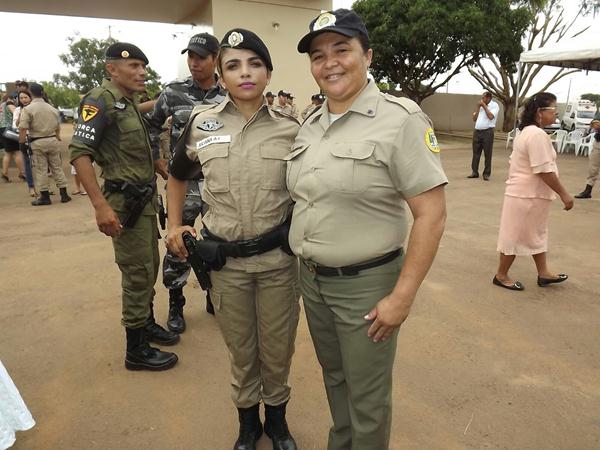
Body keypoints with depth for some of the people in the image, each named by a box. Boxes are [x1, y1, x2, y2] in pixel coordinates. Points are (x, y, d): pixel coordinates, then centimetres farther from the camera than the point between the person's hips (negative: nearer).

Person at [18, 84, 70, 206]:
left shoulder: (27, 109, -7)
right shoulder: (52, 108, 8)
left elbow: (23, 129, -13)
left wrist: (22, 143, -5)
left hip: (37, 143, -4)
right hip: (53, 140, 4)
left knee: (40, 169, 3)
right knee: (57, 167, 9)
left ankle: (45, 196, 7)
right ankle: (64, 194, 10)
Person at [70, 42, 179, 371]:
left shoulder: (128, 103, 13)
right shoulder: (101, 100, -13)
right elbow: (79, 153, -22)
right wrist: (101, 205, -27)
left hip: (144, 199, 9)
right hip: (126, 201, -9)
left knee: (149, 267, 18)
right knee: (138, 273, -2)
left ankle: (147, 324, 36)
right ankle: (136, 351, 12)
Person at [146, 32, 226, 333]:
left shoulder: (229, 97, 0)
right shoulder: (173, 92, -2)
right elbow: (151, 127, 10)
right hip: (184, 183, -1)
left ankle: (214, 297, 32)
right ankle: (175, 305, 23)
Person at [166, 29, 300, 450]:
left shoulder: (290, 128, -4)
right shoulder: (201, 122, -1)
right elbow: (178, 176, 16)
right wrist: (175, 225, 9)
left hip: (278, 258, 0)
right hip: (224, 259, 1)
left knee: (278, 348, 15)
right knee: (241, 349, 18)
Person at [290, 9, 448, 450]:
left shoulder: (401, 119, -15)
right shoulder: (310, 126, 6)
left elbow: (431, 214, -17)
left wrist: (402, 297, -18)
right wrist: (305, 265, 12)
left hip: (365, 284, -6)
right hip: (311, 279, 7)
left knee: (367, 397, 12)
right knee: (334, 376, 25)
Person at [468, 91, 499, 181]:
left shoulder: (494, 105, -2)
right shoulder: (480, 105, 15)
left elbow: (491, 116, -17)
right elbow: (474, 118, 12)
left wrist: (484, 106, -10)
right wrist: (477, 107, 2)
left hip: (487, 132, -5)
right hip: (477, 131, 5)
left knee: (487, 154, -1)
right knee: (476, 153, 6)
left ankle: (486, 174, 5)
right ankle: (474, 172, 13)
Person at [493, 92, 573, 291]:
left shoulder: (526, 132, 11)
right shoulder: (537, 135, -22)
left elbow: (521, 162, 18)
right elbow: (544, 171, -25)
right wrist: (564, 194, -18)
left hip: (529, 193, 11)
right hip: (527, 196, -11)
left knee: (536, 234, 18)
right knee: (516, 235, 1)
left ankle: (543, 273, 30)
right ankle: (501, 276, 13)